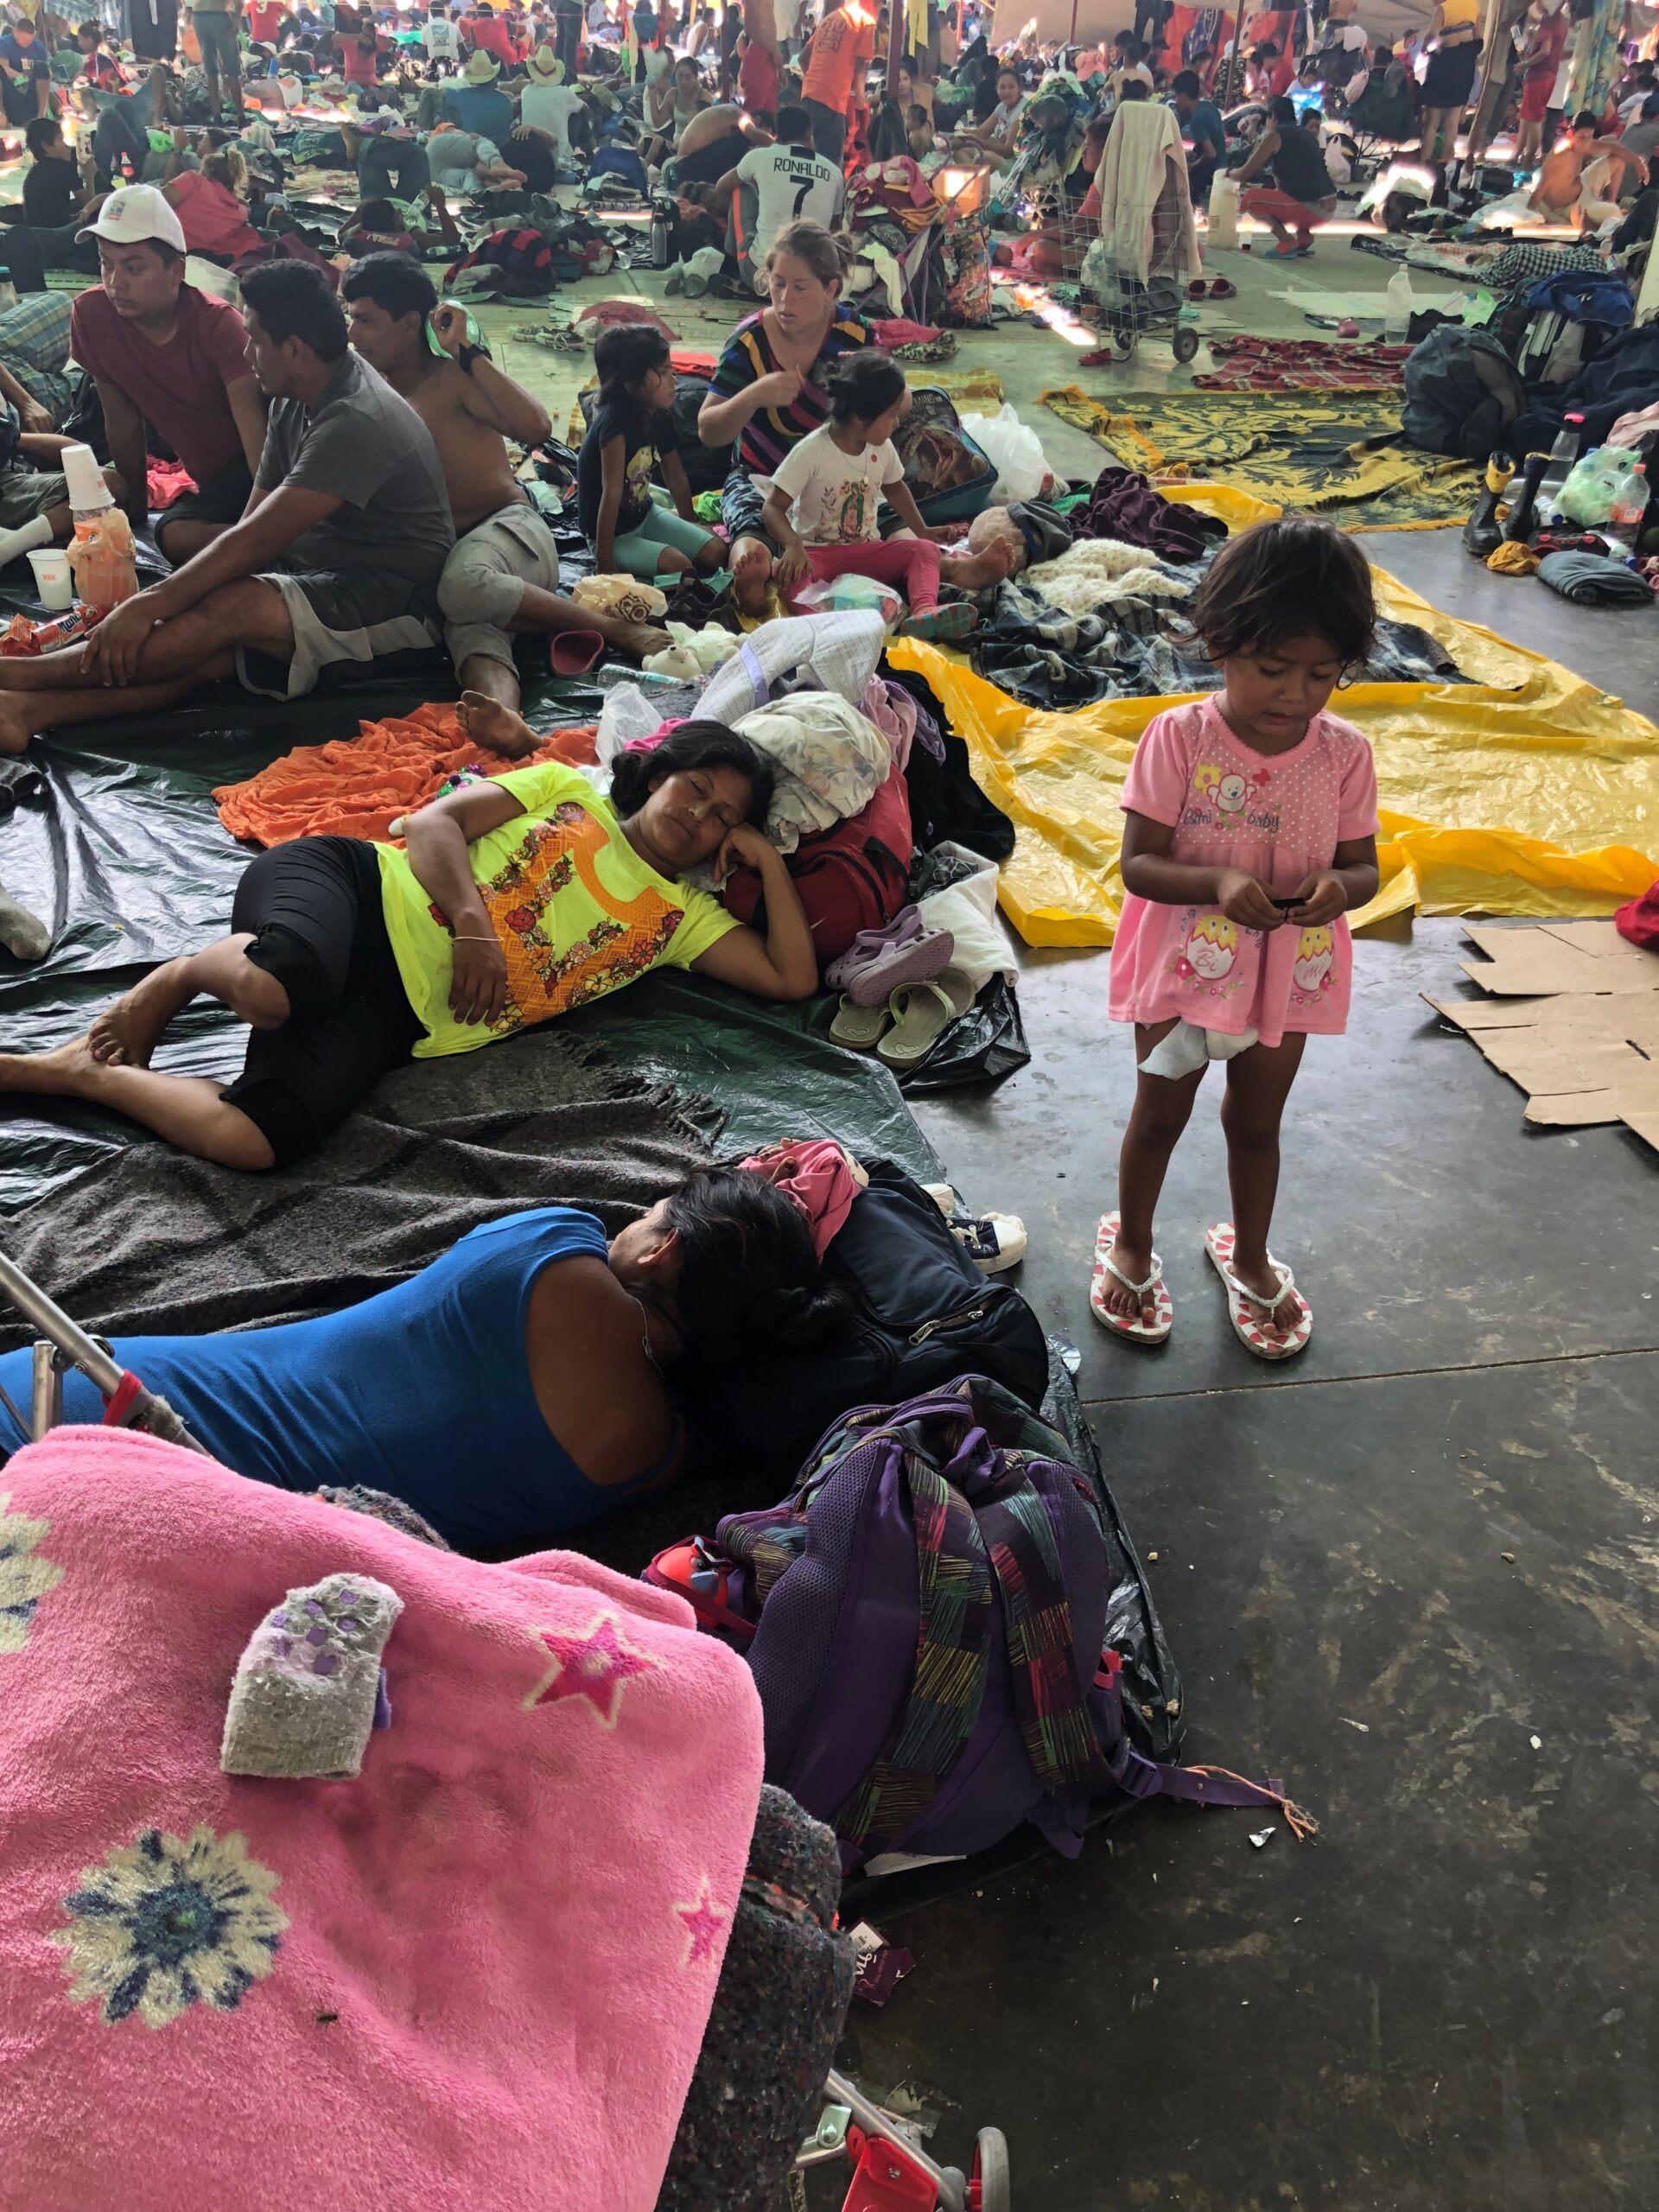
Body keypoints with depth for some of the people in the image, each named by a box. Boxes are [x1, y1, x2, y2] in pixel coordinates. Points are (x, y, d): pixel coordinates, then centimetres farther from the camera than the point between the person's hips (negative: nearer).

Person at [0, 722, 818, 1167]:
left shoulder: (678, 916, 20)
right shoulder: (567, 789, 15)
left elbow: (792, 977, 13)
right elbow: (431, 823, 5)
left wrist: (767, 859, 11)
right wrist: (472, 924, -12)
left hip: (397, 1016, 2)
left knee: (261, 1141, -31)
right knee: (282, 984, -43)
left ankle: (68, 1071, -6)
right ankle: (179, 976, -6)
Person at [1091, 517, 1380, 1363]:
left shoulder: (1344, 753, -11)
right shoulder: (1178, 738, -20)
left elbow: (1363, 864, -3)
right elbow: (1138, 863, -18)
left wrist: (1340, 887, -27)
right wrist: (1218, 883, -36)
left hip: (1290, 969, 2)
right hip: (1189, 960, -2)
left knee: (1256, 1121, 21)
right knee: (1160, 1112, 18)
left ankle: (1248, 1255, 47)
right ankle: (1130, 1244, 44)